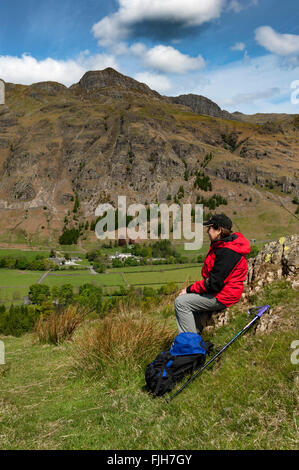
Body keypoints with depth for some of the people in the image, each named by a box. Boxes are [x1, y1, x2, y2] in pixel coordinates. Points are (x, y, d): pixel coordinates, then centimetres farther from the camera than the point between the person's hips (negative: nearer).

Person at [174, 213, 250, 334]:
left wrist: (189, 289, -14)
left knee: (181, 302, -12)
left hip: (222, 297, -11)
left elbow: (214, 283, -24)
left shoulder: (227, 252, -24)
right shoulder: (220, 245, 10)